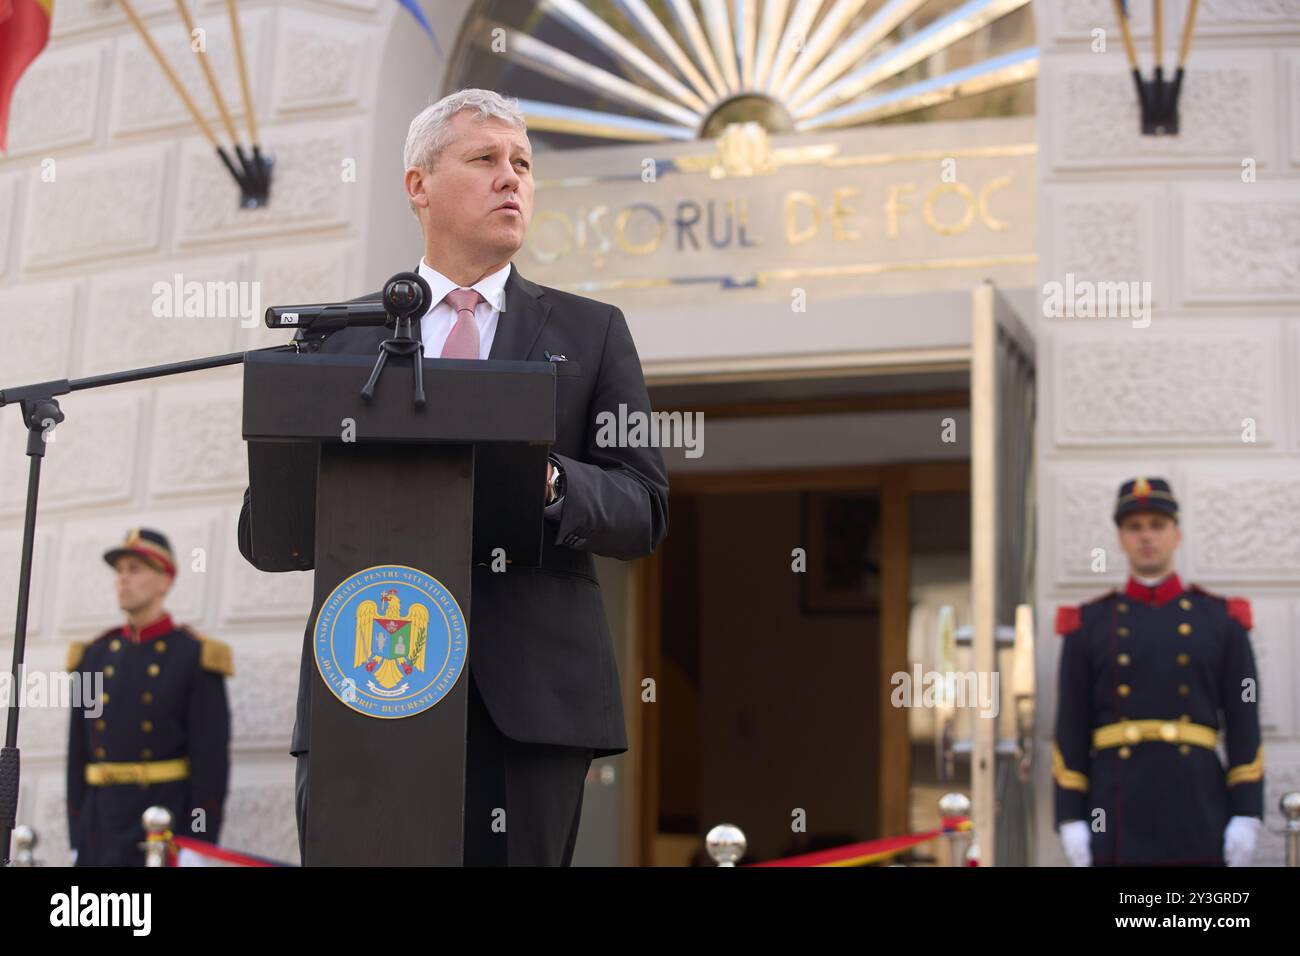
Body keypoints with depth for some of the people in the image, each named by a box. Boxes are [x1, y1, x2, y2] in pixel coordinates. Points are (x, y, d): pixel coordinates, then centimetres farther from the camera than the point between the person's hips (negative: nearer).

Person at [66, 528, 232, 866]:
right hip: (102, 831, 5)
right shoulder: (94, 657, 12)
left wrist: (200, 845, -15)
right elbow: (78, 752, 12)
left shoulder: (195, 658, -2)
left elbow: (212, 757, -8)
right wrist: (77, 842, 8)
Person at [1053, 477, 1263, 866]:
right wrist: (1070, 817, -3)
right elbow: (1070, 730, 5)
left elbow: (1244, 725, 3)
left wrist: (1247, 814, -5)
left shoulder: (1222, 621, 7)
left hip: (1198, 807, 0)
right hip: (1117, 809, 0)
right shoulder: (1088, 625, 7)